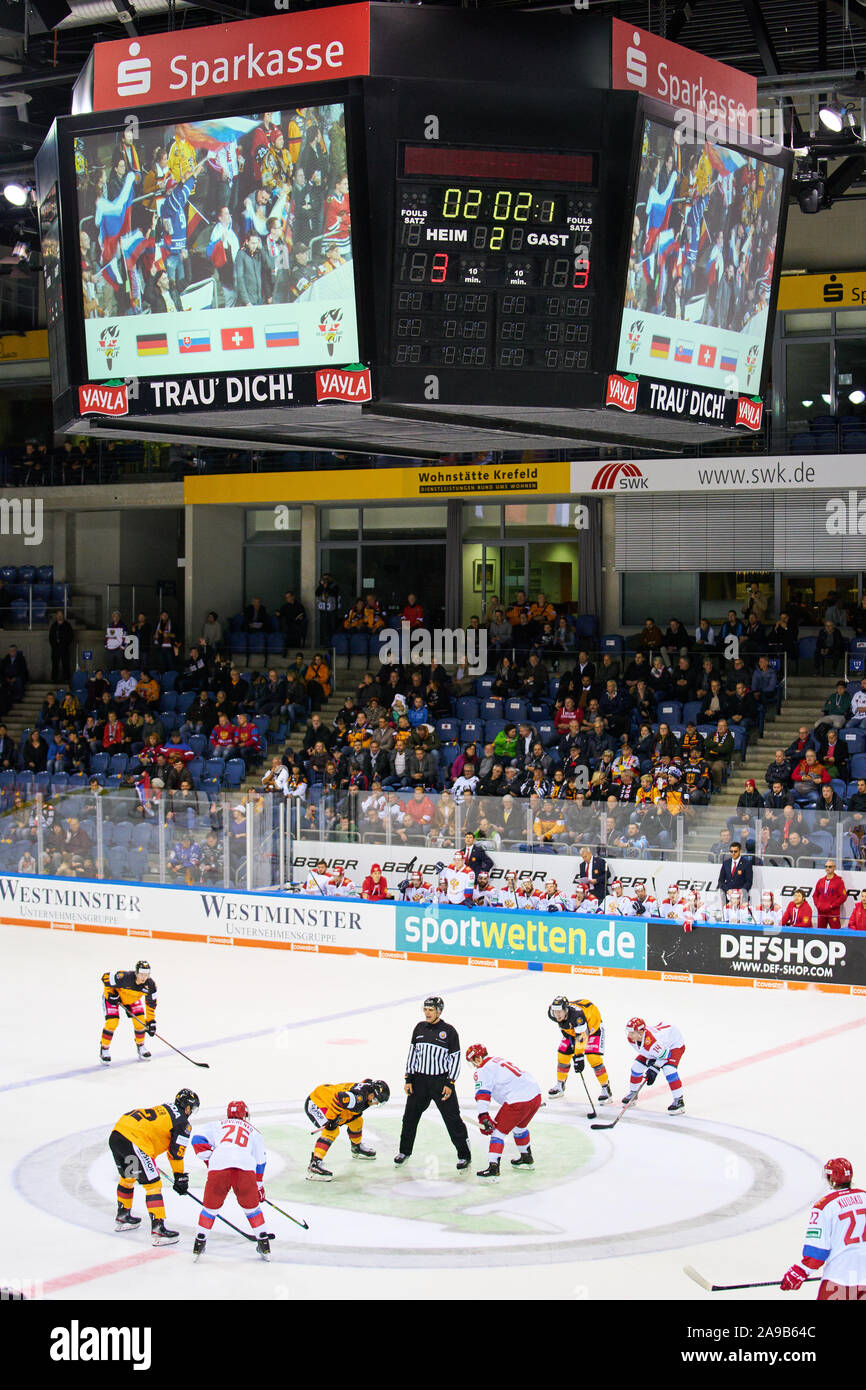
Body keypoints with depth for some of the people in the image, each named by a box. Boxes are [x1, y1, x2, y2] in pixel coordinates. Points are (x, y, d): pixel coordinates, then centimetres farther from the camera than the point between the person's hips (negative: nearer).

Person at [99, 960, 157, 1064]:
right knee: (112, 1022, -17)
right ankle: (104, 1050, 1)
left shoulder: (150, 984, -25)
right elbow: (106, 977, -23)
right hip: (113, 996, -4)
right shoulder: (124, 977, -40)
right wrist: (111, 994, -23)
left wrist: (151, 1021, -10)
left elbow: (151, 1003, -10)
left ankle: (141, 1047, 17)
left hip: (133, 998, 4)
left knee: (140, 1021, -7)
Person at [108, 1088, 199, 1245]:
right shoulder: (183, 1123, 4)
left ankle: (122, 1217, 45)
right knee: (153, 1184, -2)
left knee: (128, 1177, 30)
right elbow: (176, 1153, 3)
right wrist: (180, 1178, 12)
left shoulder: (164, 1107, 26)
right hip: (134, 1143, -8)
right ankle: (158, 1229, -7)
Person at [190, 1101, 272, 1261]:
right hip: (246, 1167, 1)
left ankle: (199, 1242, 17)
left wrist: (208, 1160, 20)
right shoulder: (253, 1132, 32)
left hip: (218, 1165, 0)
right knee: (252, 1207, 18)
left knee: (210, 1206, 17)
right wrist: (259, 1187, 41)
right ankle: (264, 1244, 19)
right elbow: (260, 1162, 33)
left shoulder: (217, 1125, 29)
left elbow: (198, 1138, 15)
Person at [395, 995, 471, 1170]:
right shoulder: (419, 1028, 6)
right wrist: (408, 1079, 5)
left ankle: (464, 1155, 4)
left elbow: (455, 1058, -4)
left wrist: (450, 1084, -10)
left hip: (442, 1081, -4)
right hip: (419, 1080, 4)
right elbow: (412, 1053, 10)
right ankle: (405, 1151, 29)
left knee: (452, 1118, -5)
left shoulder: (449, 1031, -6)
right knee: (410, 1116, 11)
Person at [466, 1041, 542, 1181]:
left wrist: (483, 1117, -21)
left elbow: (483, 1094, -14)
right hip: (536, 1095, 9)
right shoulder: (499, 1061, 28)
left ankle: (493, 1169, -10)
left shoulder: (483, 1070, 0)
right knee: (519, 1126, 32)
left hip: (518, 1100, -9)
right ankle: (527, 1159, 46)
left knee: (498, 1130, -1)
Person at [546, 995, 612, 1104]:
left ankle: (606, 1089, -10)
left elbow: (582, 1036, -45)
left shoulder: (576, 1014, -43)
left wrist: (579, 1056, -47)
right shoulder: (552, 1013, -22)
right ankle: (560, 1086, 20)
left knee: (593, 1057, -20)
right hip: (571, 1030, 6)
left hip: (593, 1026, -6)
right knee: (563, 1054, 0)